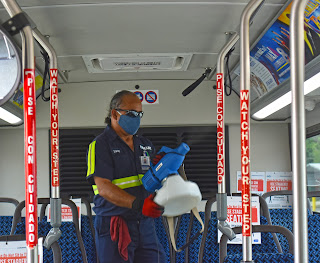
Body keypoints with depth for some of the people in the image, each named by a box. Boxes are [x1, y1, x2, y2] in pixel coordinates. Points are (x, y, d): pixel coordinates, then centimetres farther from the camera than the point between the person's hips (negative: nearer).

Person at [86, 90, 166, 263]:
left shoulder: (145, 145, 16)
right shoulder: (100, 145, -5)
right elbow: (103, 187, -16)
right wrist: (137, 204, -28)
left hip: (145, 224, 6)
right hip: (114, 227, -6)